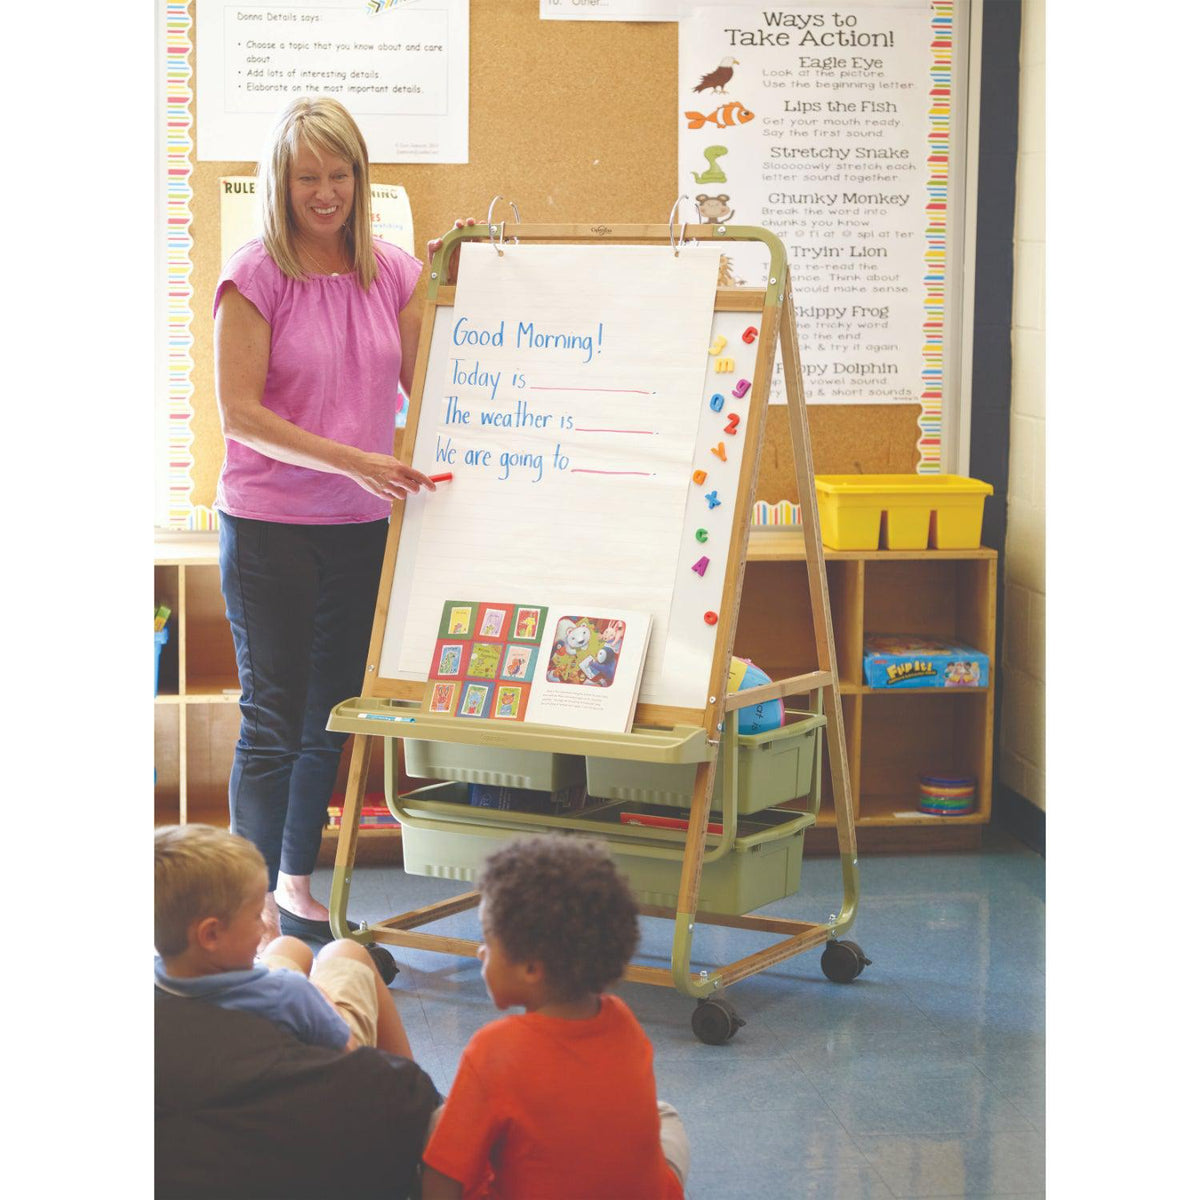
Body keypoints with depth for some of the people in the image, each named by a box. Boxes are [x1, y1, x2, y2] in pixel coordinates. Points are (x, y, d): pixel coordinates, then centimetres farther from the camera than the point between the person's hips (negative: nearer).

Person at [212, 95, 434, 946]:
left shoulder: (392, 272, 4)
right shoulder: (255, 277, -10)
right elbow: (239, 412, -15)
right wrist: (349, 461, -22)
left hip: (363, 526, 5)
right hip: (269, 526, -5)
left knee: (332, 715, 14)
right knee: (273, 717, 1)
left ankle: (300, 885, 30)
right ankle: (256, 906, 12)